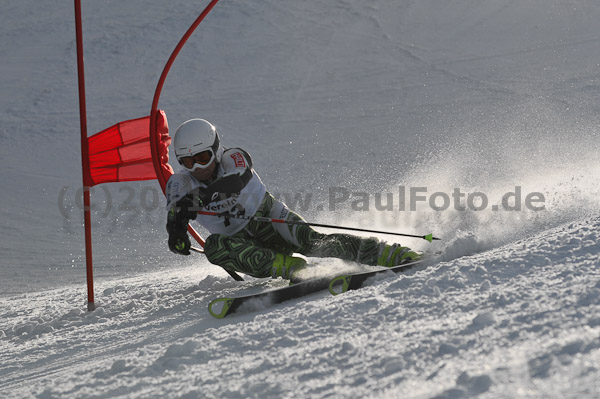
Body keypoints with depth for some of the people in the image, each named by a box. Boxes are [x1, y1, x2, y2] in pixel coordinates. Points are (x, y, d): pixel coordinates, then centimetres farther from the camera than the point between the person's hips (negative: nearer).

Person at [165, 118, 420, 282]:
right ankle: (290, 267, -40)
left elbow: (234, 182, -35)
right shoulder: (180, 183, -4)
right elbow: (175, 208, -22)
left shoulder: (235, 159, -13)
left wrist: (197, 200, -51)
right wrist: (176, 229, -46)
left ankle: (386, 254, -32)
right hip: (240, 241, 2)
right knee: (214, 246, -31)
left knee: (312, 242, -30)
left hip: (269, 219, -2)